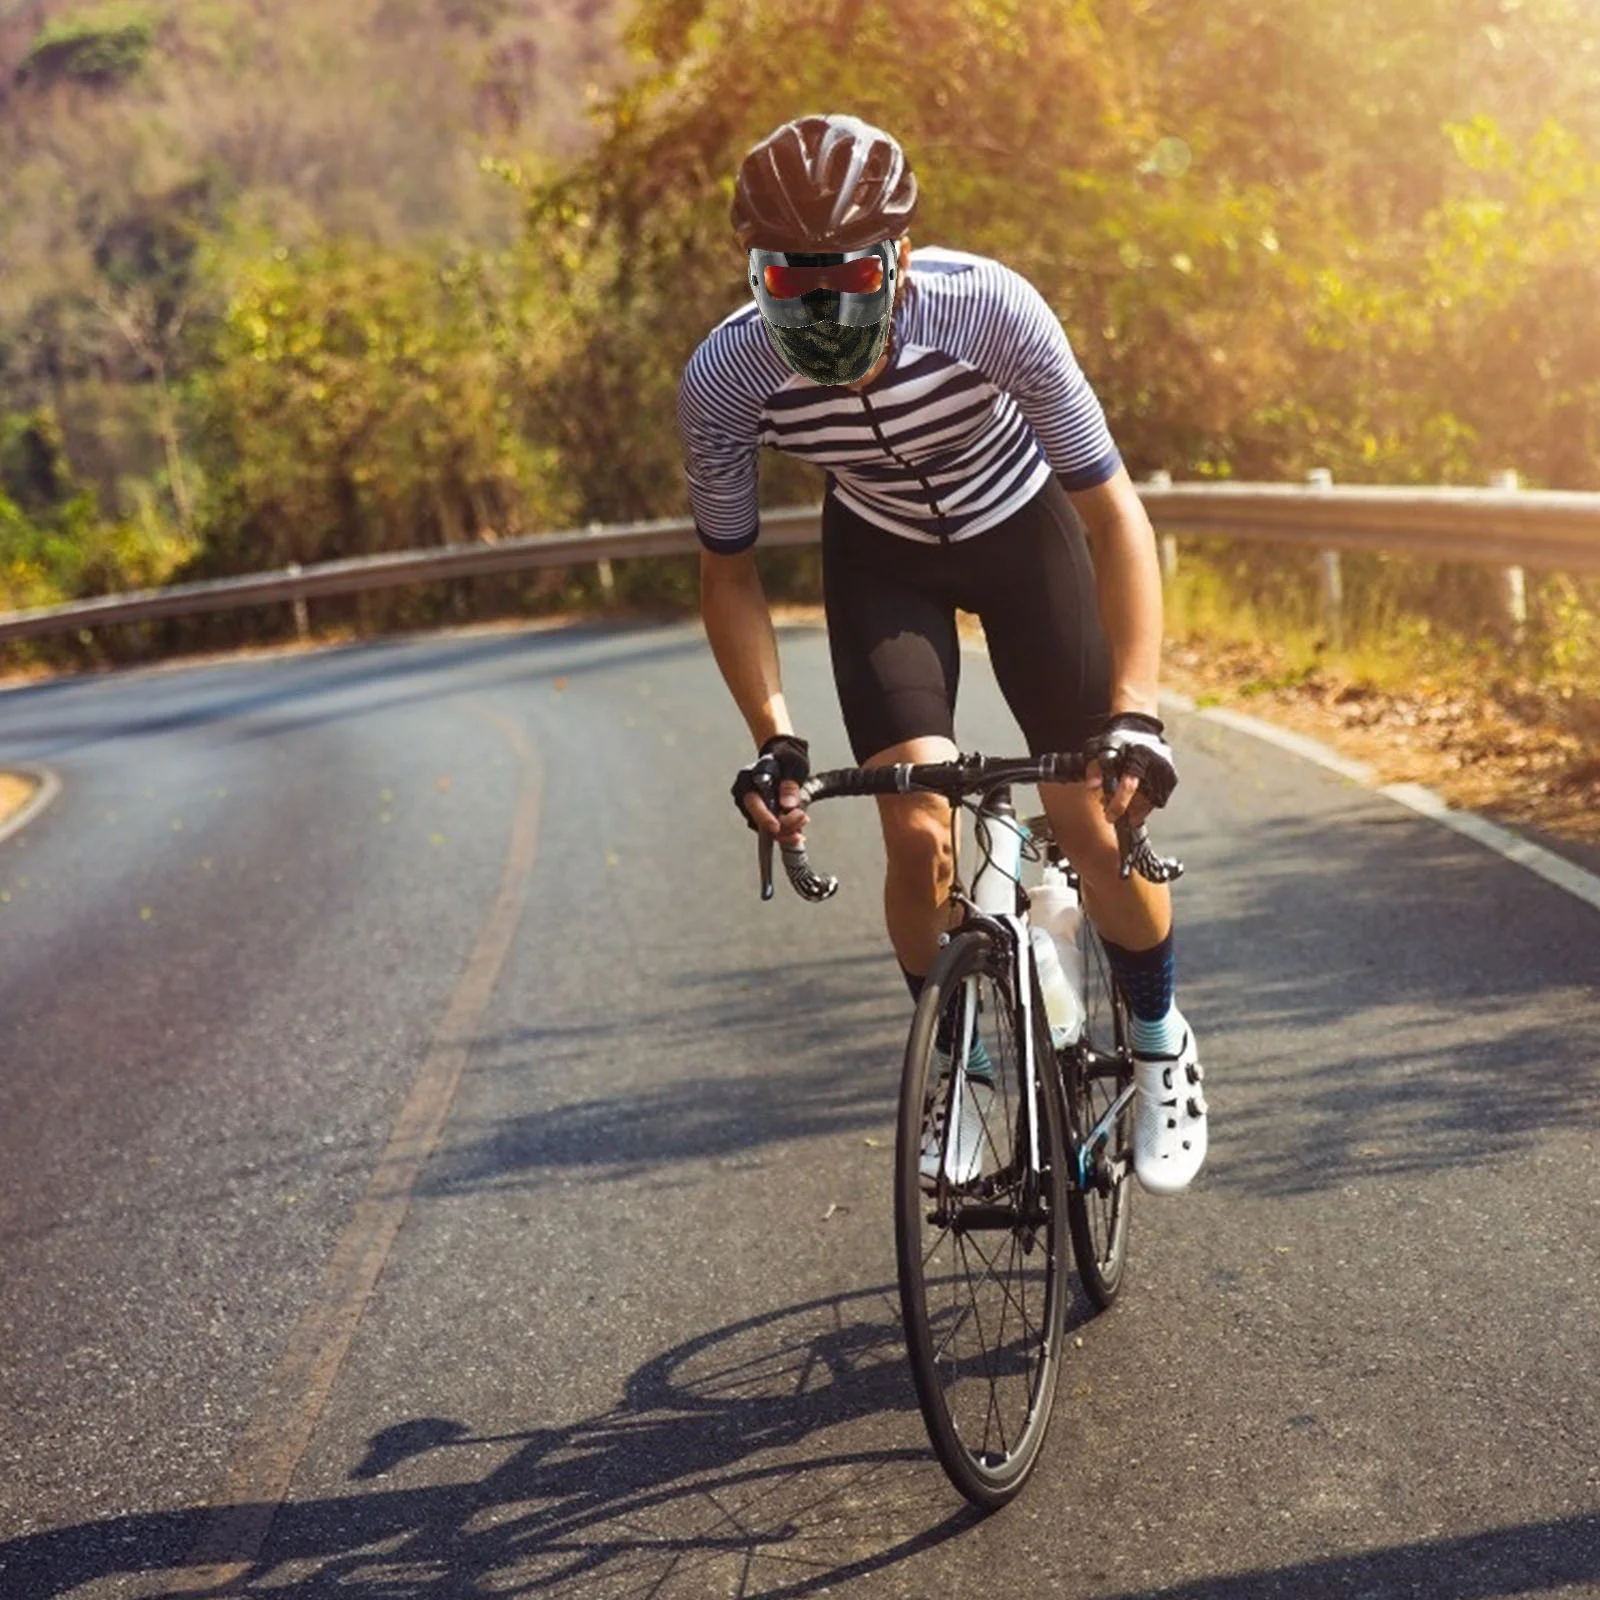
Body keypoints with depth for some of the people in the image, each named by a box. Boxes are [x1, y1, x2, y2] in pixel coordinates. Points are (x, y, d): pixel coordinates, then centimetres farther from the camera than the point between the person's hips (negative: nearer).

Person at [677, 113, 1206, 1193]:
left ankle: (1161, 1044, 21)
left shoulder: (989, 309, -36)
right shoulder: (724, 380, -30)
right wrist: (774, 741, -25)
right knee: (920, 837, -14)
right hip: (880, 556, 1)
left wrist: (1136, 714, -39)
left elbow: (1115, 515, -30)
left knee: (1091, 823, -8)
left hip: (1021, 529, -1)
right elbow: (729, 571, -13)